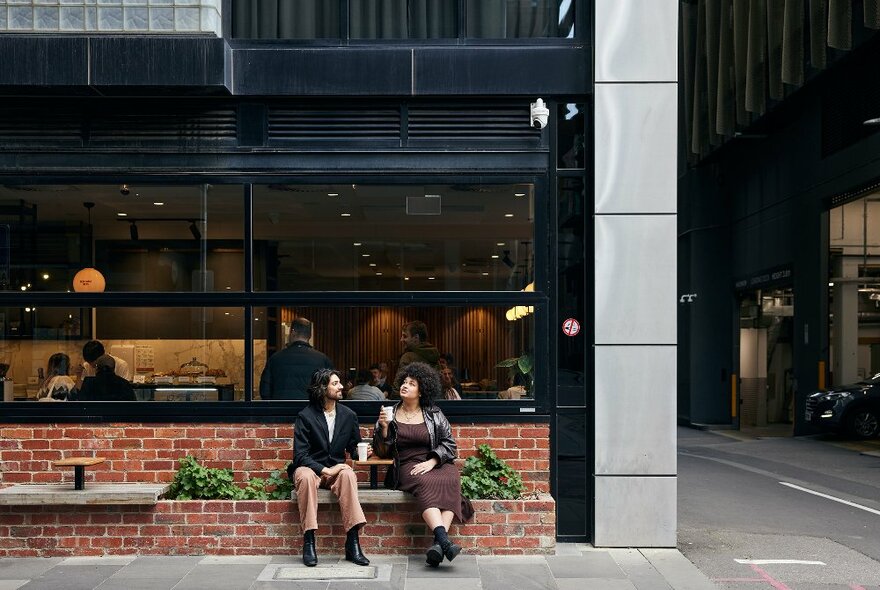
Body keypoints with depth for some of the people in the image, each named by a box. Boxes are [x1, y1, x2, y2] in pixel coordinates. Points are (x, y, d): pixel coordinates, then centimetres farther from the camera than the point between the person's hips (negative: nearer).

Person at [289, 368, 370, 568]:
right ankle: (309, 542, -33)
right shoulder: (305, 416, -5)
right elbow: (300, 455, -10)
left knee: (348, 474, -34)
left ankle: (352, 543, -36)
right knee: (306, 476, -38)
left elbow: (353, 447, 15)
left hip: (336, 469, 2)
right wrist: (325, 470, -21)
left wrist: (362, 452, -10)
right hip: (310, 467, -2)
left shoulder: (348, 415, 7)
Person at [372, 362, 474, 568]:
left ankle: (438, 543, -44)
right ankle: (444, 540, -50)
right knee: (426, 483, -35)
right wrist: (383, 427, -5)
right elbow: (382, 452, 12)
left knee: (451, 480, -33)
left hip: (435, 464, 1)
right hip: (407, 467, -1)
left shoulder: (434, 414, 13)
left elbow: (449, 443, 7)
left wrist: (431, 462, -9)